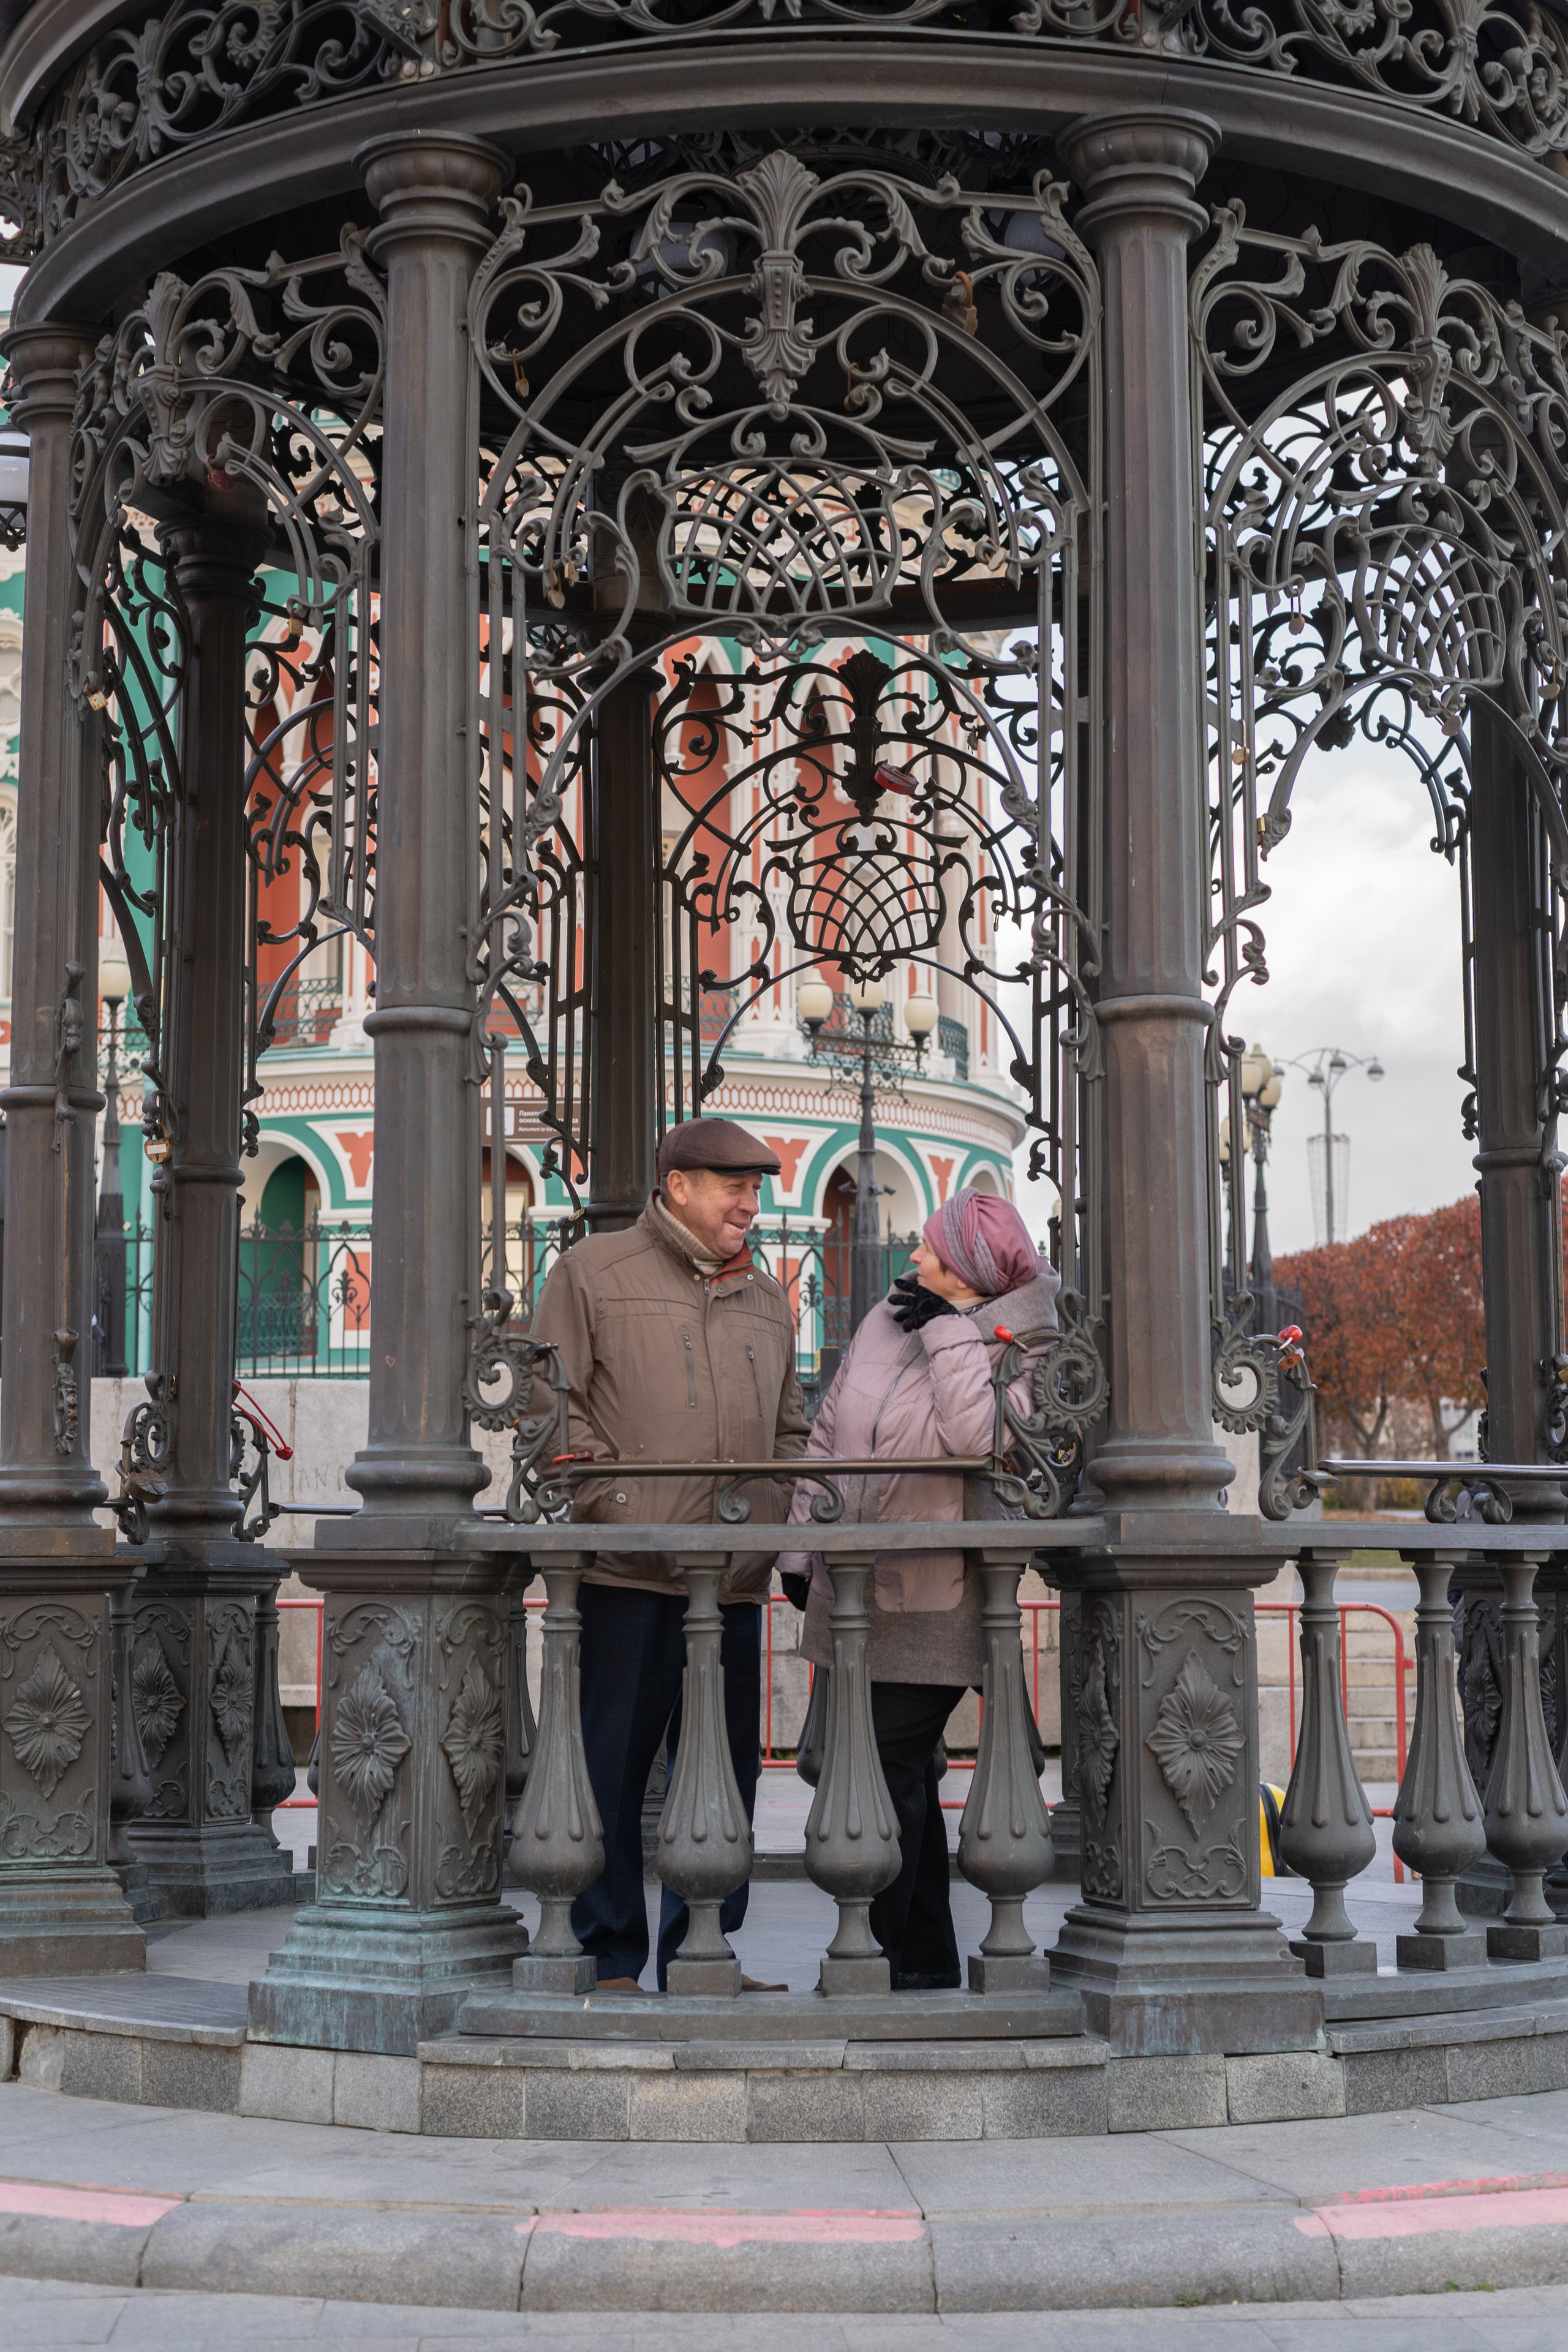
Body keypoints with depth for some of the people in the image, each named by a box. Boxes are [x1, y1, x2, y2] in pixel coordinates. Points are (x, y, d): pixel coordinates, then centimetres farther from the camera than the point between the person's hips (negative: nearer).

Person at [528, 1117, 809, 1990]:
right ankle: (608, 1957, 6)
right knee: (612, 1766, -2)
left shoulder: (765, 1294, 19)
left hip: (735, 1578, 6)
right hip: (627, 1573, -5)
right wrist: (614, 1503, -12)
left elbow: (789, 1427, 25)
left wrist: (783, 1515, 9)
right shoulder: (593, 1271, 3)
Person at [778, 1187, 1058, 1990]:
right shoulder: (886, 1320, 7)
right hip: (852, 1590, 6)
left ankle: (876, 1952, -2)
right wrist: (800, 1545, 13)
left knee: (890, 1770, -10)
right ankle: (926, 1962, 22)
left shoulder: (1021, 1355, -10)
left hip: (935, 1607, -6)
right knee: (903, 1776, 12)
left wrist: (950, 1331, -21)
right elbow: (828, 1433, 15)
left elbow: (981, 1439, -30)